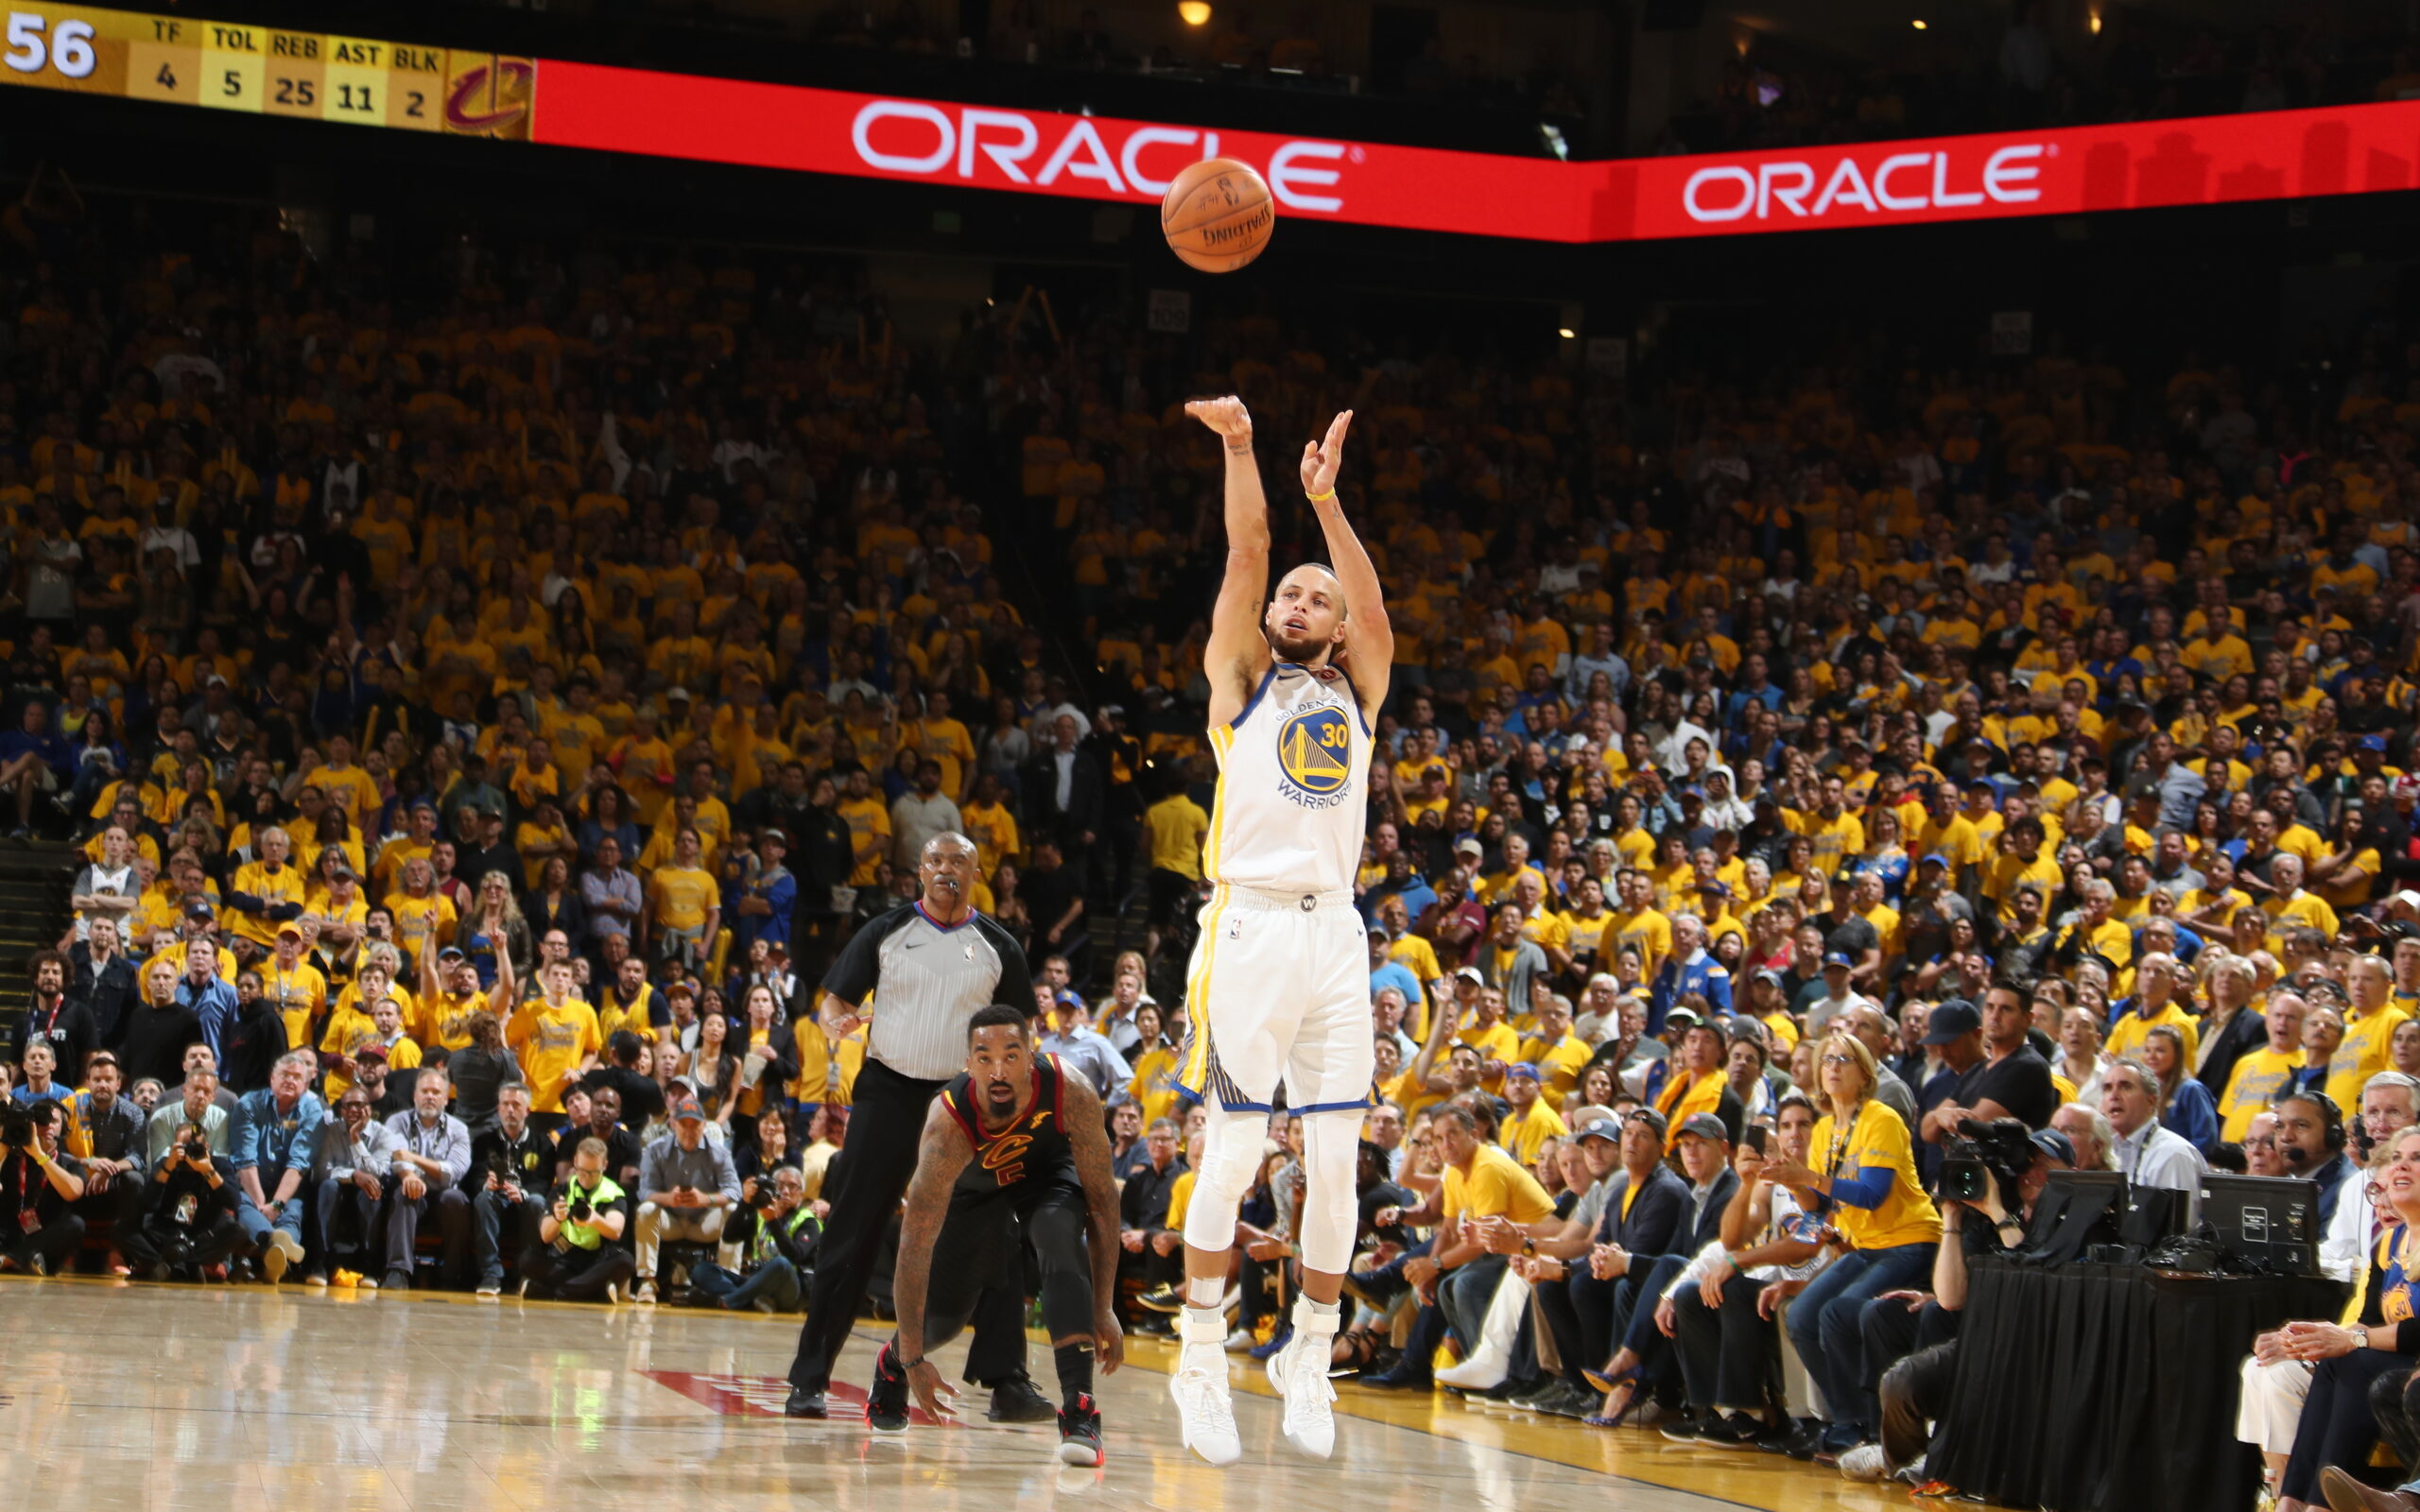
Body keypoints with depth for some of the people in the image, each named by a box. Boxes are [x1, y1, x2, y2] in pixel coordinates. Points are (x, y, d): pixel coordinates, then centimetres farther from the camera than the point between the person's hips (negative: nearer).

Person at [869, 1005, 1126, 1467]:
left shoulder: (1070, 1094, -37)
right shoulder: (948, 1125, -40)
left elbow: (1101, 1198, -24)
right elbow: (915, 1245, -36)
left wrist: (1103, 1310, -25)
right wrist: (913, 1360, -36)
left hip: (1048, 1171, 0)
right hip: (973, 1186, 0)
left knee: (1064, 1244, -31)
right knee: (942, 1316, 2)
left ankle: (1079, 1410, -31)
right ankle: (891, 1365, 40)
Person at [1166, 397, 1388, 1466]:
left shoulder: (1355, 692, 18)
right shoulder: (1243, 677, 10)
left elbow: (1375, 607, 0)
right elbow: (1246, 560, -2)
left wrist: (1325, 498, -6)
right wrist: (1240, 452, -12)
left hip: (1334, 931, 4)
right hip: (1251, 926, -3)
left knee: (1337, 1159, 2)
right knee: (1233, 1151, -7)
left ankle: (1309, 1361, 12)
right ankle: (1201, 1365, -1)